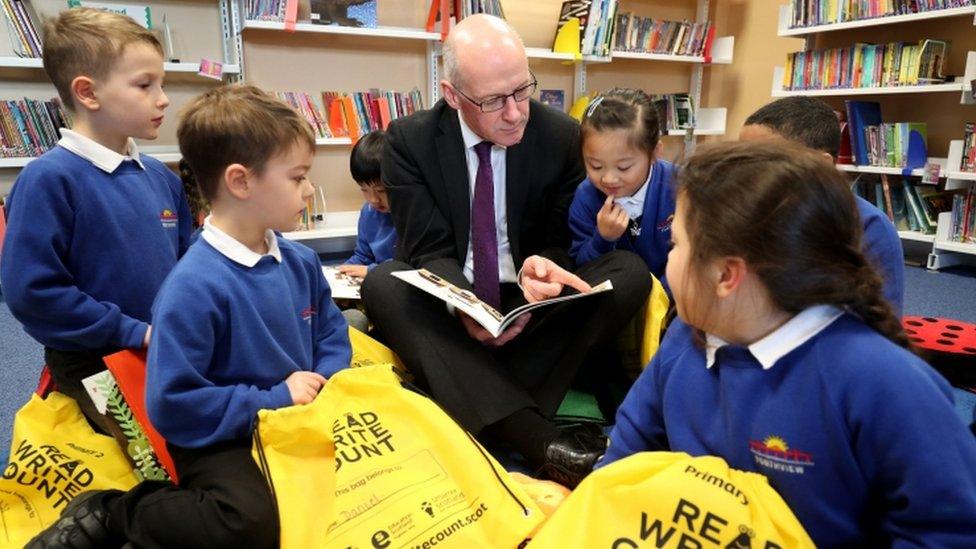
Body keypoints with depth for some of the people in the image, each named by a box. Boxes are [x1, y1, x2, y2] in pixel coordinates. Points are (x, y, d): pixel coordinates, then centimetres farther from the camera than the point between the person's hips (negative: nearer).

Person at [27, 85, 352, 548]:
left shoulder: (301, 262, 3)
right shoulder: (194, 288, -21)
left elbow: (331, 334, 13)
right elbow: (172, 405, -21)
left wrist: (323, 385, -7)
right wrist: (273, 400, -18)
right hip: (223, 442, -7)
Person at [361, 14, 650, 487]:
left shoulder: (561, 136, -5)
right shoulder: (409, 141, -8)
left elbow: (561, 242, 0)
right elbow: (431, 251, -11)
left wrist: (542, 268, -26)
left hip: (528, 306, 1)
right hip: (451, 305, 0)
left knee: (631, 272, -22)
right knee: (381, 284, -31)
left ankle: (491, 415, -30)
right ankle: (535, 436, -41)